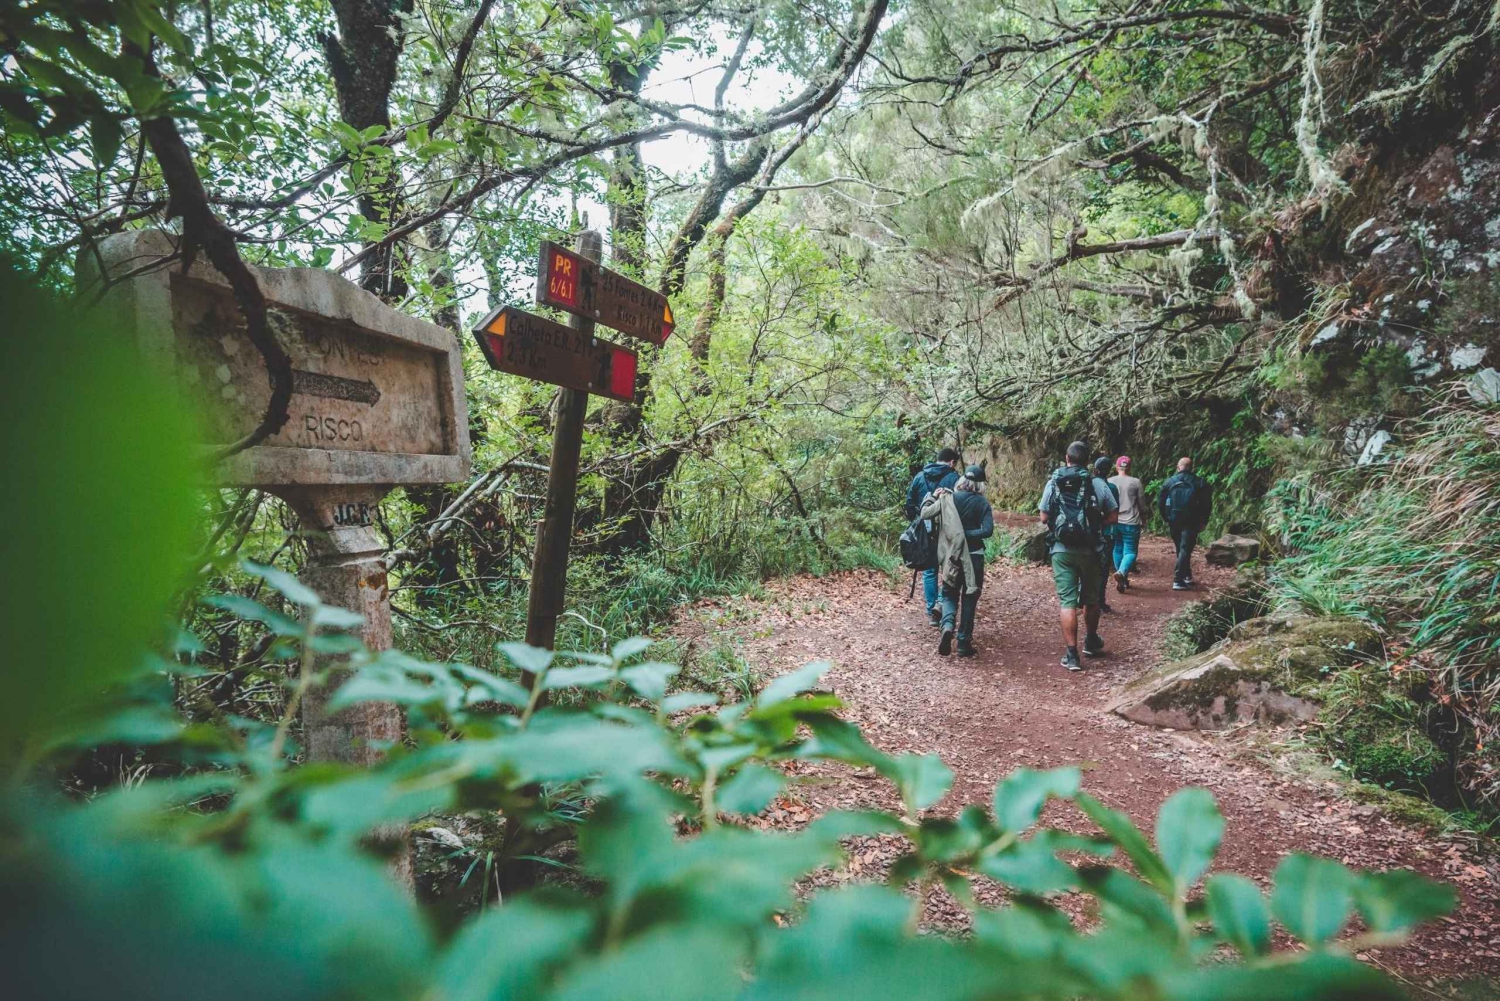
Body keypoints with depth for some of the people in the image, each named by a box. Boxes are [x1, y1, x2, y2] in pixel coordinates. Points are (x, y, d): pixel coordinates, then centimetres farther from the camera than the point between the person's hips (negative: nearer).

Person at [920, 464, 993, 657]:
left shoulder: (947, 498, -4)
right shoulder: (982, 503, -6)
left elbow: (924, 513, -2)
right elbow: (988, 530, -15)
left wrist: (933, 497, 12)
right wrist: (967, 534, -9)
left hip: (951, 556, 1)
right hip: (974, 556, -1)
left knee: (949, 594, 15)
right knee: (969, 598, 9)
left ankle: (948, 626, -14)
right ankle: (964, 644, 11)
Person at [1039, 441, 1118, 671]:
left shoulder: (1053, 484, -3)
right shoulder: (1097, 484, -6)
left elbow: (1044, 518, 0)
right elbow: (1111, 518, -2)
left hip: (1061, 550, 0)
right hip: (1089, 550, 0)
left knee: (1067, 601, 1)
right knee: (1091, 598, 19)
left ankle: (1071, 654, -3)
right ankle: (1091, 642, 38)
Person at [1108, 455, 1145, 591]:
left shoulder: (1109, 482, 1)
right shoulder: (1135, 482, -5)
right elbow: (1141, 504, 2)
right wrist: (1143, 517, 19)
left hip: (1113, 522, 3)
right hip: (1131, 523, -3)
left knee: (1117, 550, 15)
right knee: (1130, 551, 0)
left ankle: (1123, 580, 23)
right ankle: (1121, 572, -27)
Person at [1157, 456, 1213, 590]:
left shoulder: (1169, 482, 2)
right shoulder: (1200, 482, 0)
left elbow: (1160, 502, 3)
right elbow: (1207, 504, -1)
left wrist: (1166, 519, 14)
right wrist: (1204, 521, 8)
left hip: (1174, 521, 2)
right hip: (1191, 522, -2)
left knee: (1180, 549, 18)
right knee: (1185, 550, -4)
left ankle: (1187, 576, 28)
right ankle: (1178, 580, -13)